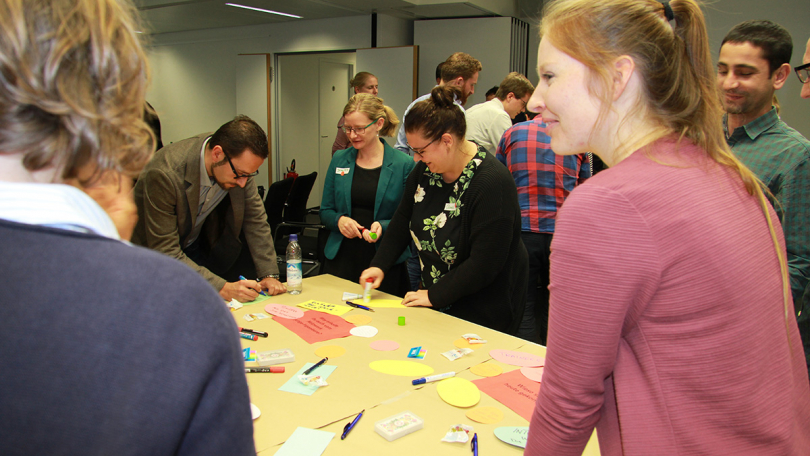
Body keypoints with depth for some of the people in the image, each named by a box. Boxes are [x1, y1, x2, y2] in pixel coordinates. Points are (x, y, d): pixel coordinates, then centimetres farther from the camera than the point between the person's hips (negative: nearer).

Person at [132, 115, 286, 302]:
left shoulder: (239, 165, -18)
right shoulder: (164, 174, -35)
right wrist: (222, 288, -37)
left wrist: (269, 274, -14)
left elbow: (255, 219, -6)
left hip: (199, 248, 4)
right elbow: (165, 255, -31)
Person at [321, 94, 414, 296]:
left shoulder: (404, 165, -6)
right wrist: (339, 220, -9)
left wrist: (384, 226, -20)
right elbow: (325, 211, 11)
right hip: (341, 260, 3)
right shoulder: (339, 160, 6)